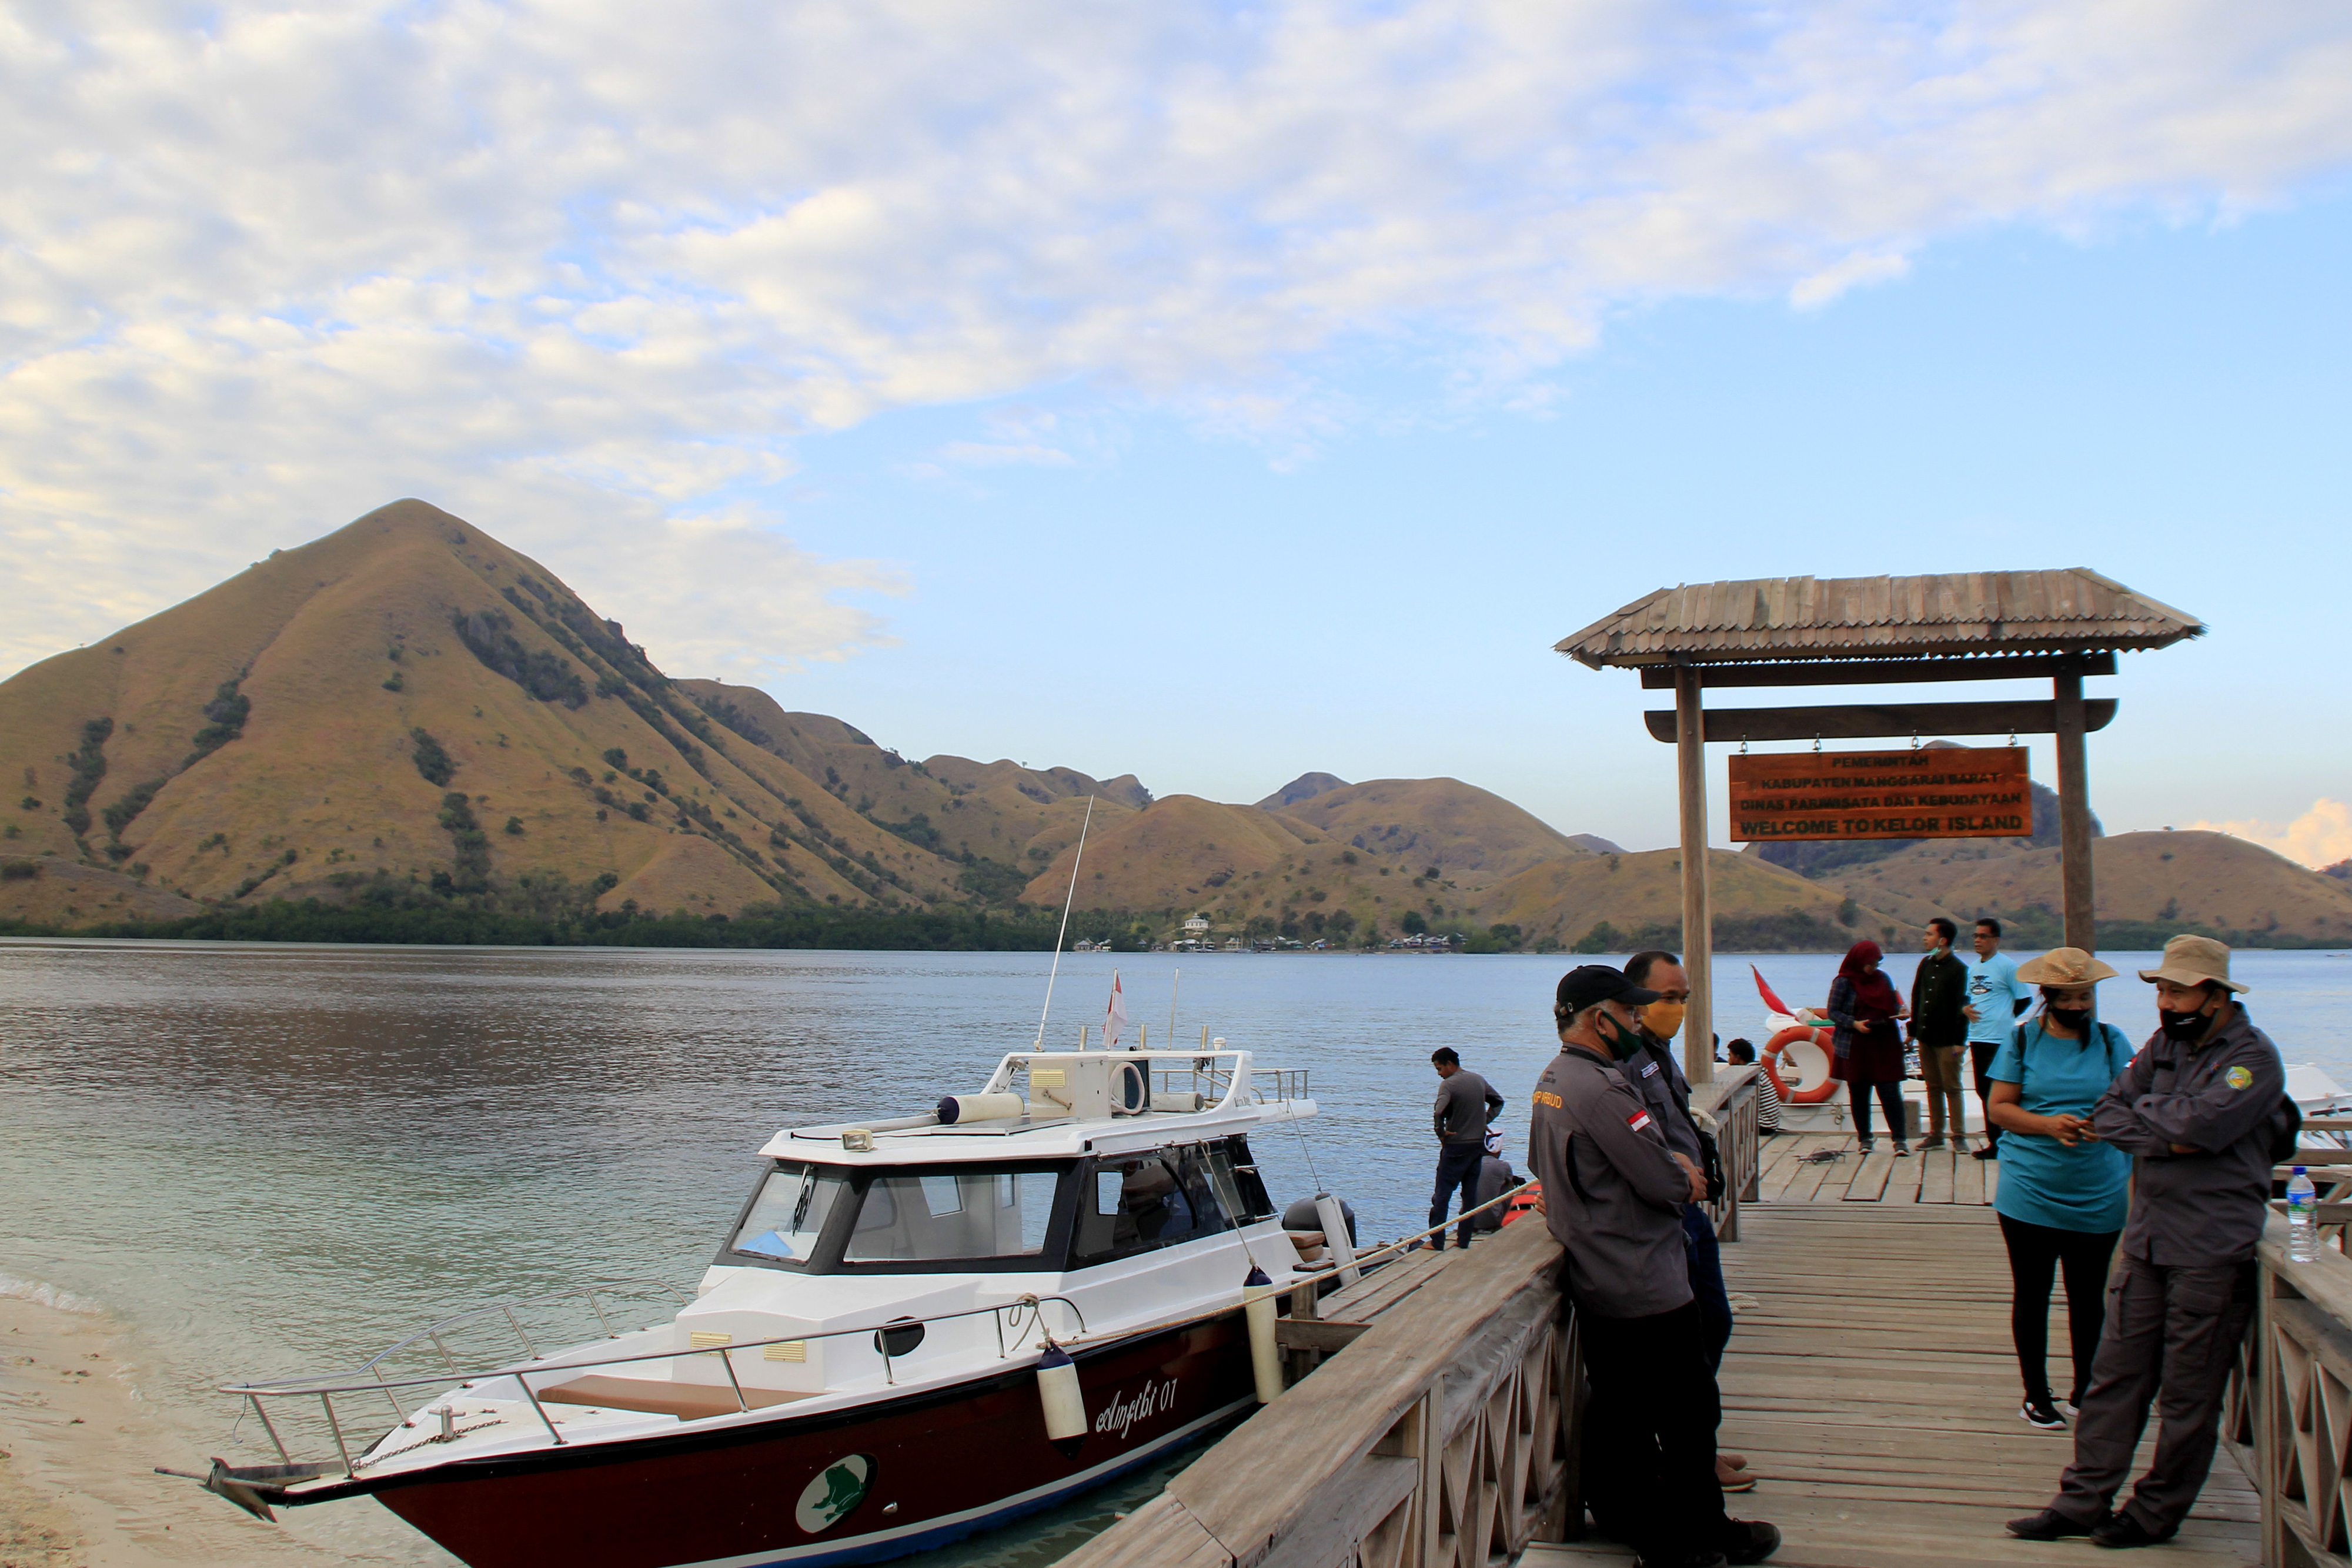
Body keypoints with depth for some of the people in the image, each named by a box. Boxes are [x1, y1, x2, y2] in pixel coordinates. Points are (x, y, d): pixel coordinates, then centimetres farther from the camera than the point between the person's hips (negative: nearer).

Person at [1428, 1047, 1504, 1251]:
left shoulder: (1448, 1084, -15)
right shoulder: (1479, 1080, 7)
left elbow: (1438, 1114, -29)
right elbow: (1498, 1102, 19)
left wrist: (1441, 1133, -15)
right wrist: (1484, 1122, 14)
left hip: (1455, 1146, -6)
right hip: (1478, 1144, 6)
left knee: (1443, 1193, 0)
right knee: (1470, 1193, 10)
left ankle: (1437, 1242, -1)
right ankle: (1464, 1239, 12)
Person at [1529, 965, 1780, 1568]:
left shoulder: (1551, 1082, 9)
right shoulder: (1602, 1089, -23)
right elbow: (1667, 1185, -22)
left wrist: (1671, 1165, 7)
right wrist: (1687, 1180, 3)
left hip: (1593, 1286, 10)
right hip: (1646, 1287, -9)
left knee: (1619, 1411, 17)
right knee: (1689, 1412, 5)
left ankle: (1628, 1519, 28)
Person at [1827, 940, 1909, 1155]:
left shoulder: (1883, 978, 9)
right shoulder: (1843, 982, -4)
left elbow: (1893, 1004, 17)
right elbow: (1832, 1012, -4)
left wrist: (1901, 1011, -5)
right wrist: (1854, 1024, -18)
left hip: (1884, 1045, 2)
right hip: (1855, 1048, -2)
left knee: (1890, 1092, -5)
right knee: (1859, 1094, 5)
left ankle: (1900, 1140, -2)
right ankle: (1865, 1139, 15)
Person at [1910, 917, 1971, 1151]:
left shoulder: (1958, 969, -10)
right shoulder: (1926, 965, 10)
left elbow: (1962, 1006, -12)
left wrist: (1960, 1041, -15)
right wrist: (1913, 1030, 13)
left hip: (1947, 1039, -6)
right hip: (1925, 1036, 6)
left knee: (1952, 1088, -1)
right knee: (1933, 1087, 10)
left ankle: (1959, 1136, 6)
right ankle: (1936, 1135, 15)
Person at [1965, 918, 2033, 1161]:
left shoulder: (2007, 966, -8)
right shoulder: (1973, 968, 14)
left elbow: (2025, 999, -5)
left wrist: (2005, 1018, 2)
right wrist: (1965, 1009, 1)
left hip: (1999, 1039, -8)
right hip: (1977, 1038, 8)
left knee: (1995, 1094, -6)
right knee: (1983, 1091, 11)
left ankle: (1997, 1145, 0)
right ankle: (1994, 1142, 20)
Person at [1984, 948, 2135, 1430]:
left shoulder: (2112, 1042, 4)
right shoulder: (2023, 1039, 1)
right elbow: (1999, 1109, -1)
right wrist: (2049, 1124, -17)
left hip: (2098, 1196, 1)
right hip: (2029, 1193, -1)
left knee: (2089, 1296, 9)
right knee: (2031, 1294, 7)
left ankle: (2085, 1389, 26)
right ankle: (2036, 1393, 20)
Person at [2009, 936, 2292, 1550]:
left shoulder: (2253, 1056, -8)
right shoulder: (2165, 1044, 12)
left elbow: (2202, 1123, -23)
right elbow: (2107, 1115, 6)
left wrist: (2146, 1110, -5)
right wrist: (2168, 1137, -11)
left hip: (2213, 1251, -6)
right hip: (2147, 1239, 6)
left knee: (2188, 1394, 4)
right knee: (2116, 1374, 7)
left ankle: (2156, 1513, 17)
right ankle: (2082, 1501, 12)